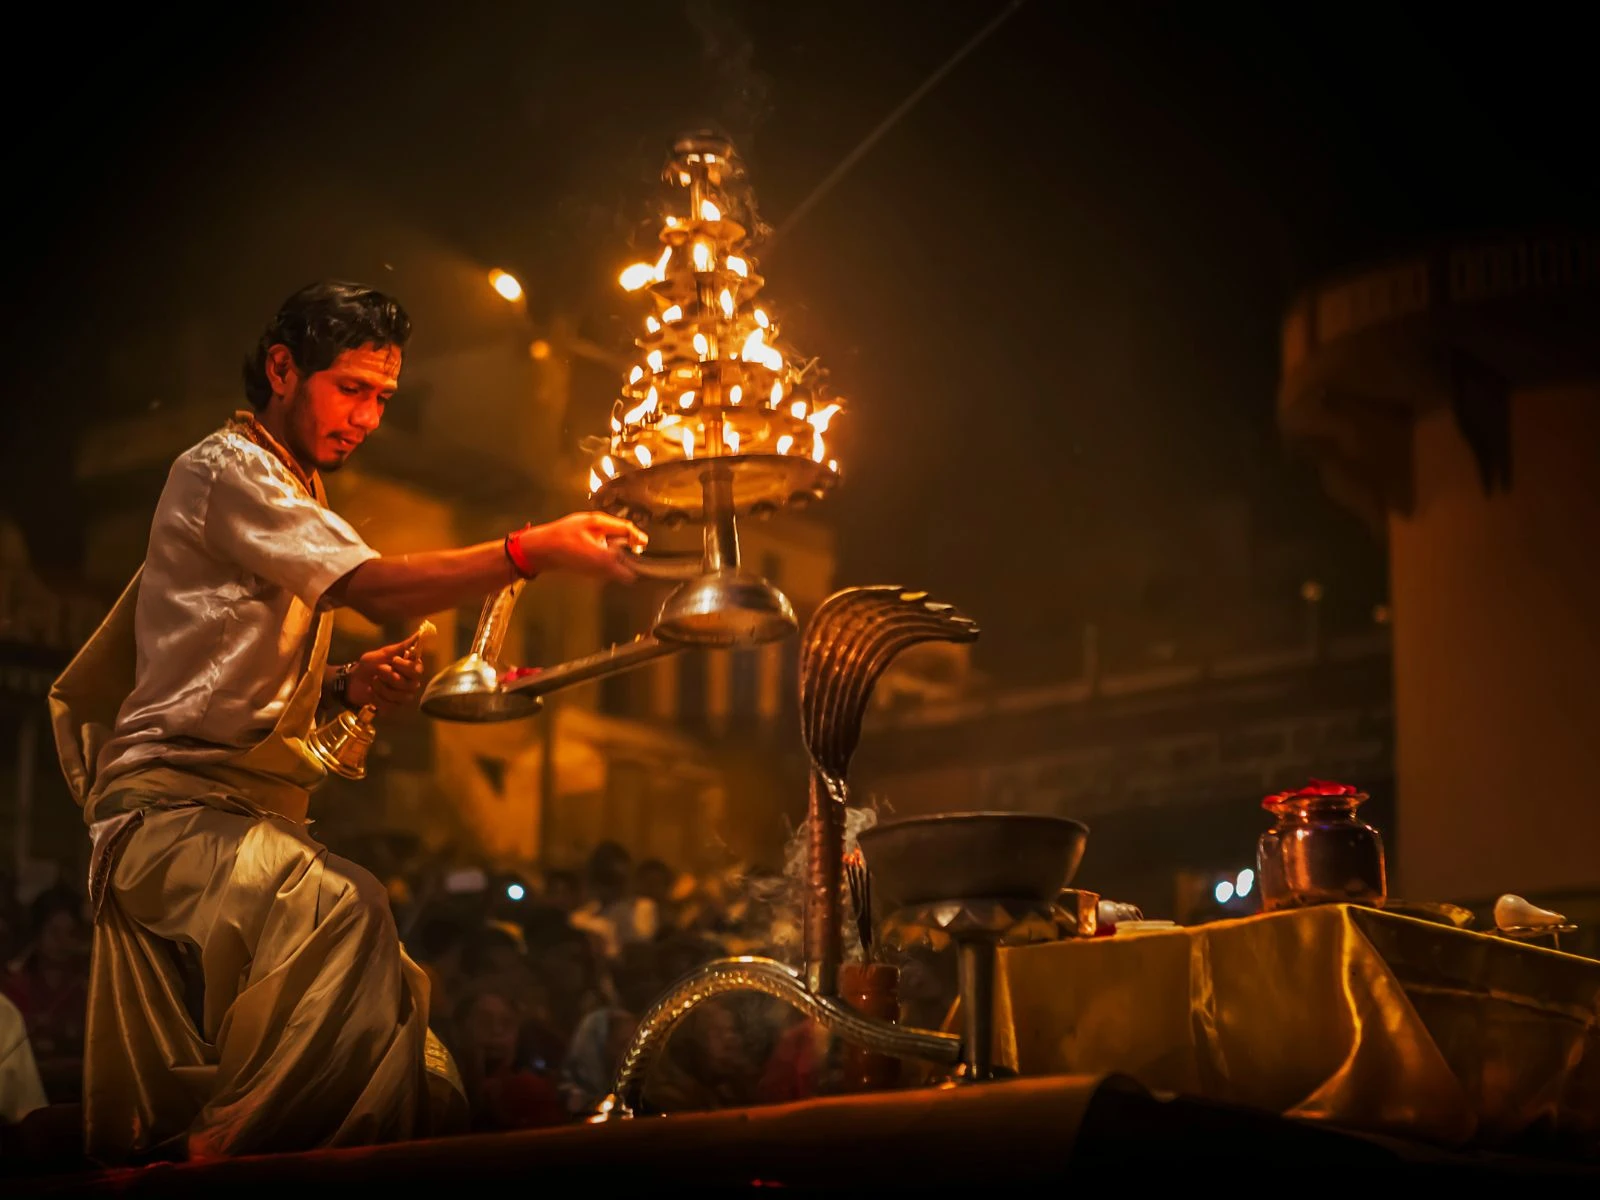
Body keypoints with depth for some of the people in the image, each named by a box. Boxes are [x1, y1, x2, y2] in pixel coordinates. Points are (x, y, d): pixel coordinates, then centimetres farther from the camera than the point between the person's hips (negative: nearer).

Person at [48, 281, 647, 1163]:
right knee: (342, 911, -39)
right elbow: (378, 589, -20)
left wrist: (348, 686, 8)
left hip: (248, 814, 10)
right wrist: (532, 550, -27)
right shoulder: (225, 470, -5)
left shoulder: (290, 501, 26)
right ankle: (218, 1156, -34)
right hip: (172, 806, -10)